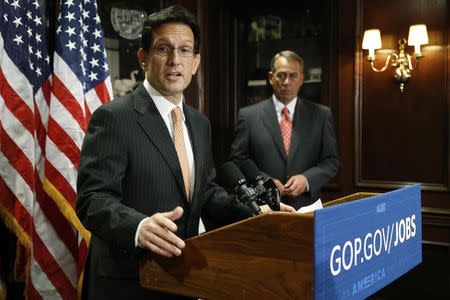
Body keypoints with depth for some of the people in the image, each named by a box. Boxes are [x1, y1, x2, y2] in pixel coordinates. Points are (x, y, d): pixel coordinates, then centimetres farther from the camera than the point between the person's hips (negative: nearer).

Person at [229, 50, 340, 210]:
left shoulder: (321, 115, 4)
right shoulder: (249, 115, 0)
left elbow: (331, 161, 4)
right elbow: (237, 162, 0)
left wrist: (307, 179, -12)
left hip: (306, 208, 1)